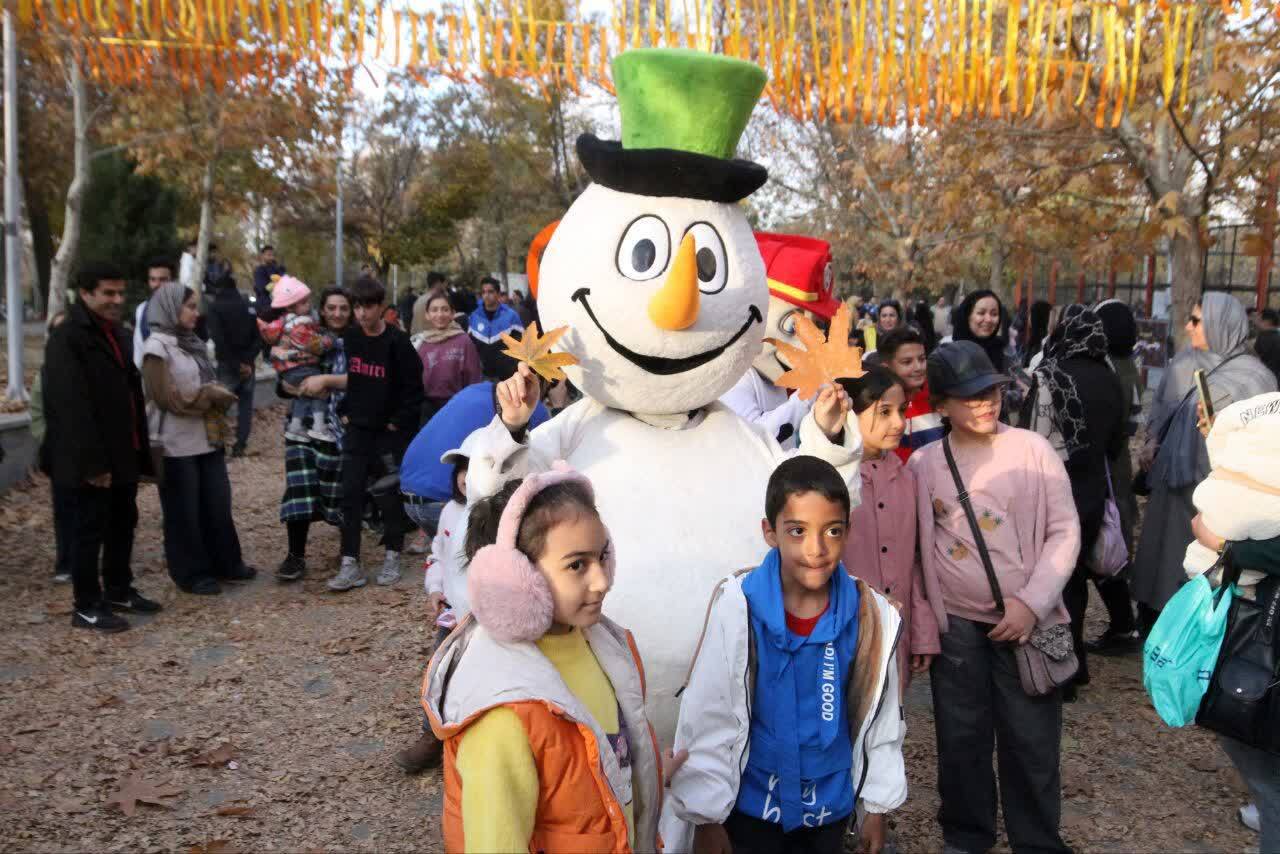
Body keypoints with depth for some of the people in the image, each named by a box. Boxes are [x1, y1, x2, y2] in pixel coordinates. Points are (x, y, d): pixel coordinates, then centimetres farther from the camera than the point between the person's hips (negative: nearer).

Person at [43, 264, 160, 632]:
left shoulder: (116, 334, 14)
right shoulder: (67, 339, -15)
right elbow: (71, 407, -22)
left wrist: (140, 448, 15)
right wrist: (92, 462, -25)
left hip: (123, 452, 9)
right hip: (95, 459, -9)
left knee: (123, 523, 17)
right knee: (91, 529, 1)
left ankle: (119, 590, 32)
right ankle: (86, 606, 12)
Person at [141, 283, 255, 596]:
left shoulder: (192, 342, 12)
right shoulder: (157, 348, -12)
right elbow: (167, 398, -17)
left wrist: (219, 395, 0)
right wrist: (211, 395, -13)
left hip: (208, 438, 8)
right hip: (177, 444, -8)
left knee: (218, 505, 13)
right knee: (185, 512, 3)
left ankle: (225, 563, 26)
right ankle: (191, 573, 14)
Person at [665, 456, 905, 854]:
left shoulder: (872, 615, -12)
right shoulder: (737, 608, -20)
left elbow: (882, 717, 1)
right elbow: (706, 718, -13)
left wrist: (878, 806, 8)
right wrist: (706, 817, -8)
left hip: (832, 805, 3)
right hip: (751, 805, -2)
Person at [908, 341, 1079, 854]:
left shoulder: (1032, 449, -4)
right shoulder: (922, 464, 0)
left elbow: (1065, 530, -4)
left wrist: (1032, 603, -13)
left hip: (1027, 620, -1)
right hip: (955, 625, 1)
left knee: (1031, 740, 7)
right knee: (961, 738, 11)